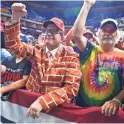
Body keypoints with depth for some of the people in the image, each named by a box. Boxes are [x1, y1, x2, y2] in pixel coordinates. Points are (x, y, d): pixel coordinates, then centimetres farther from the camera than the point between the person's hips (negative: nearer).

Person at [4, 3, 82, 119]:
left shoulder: (71, 57, -8)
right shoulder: (37, 50, 5)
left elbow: (72, 87, -16)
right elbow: (13, 43, 1)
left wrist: (42, 102, -26)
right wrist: (15, 18, -14)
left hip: (56, 107, -3)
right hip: (30, 100, 3)